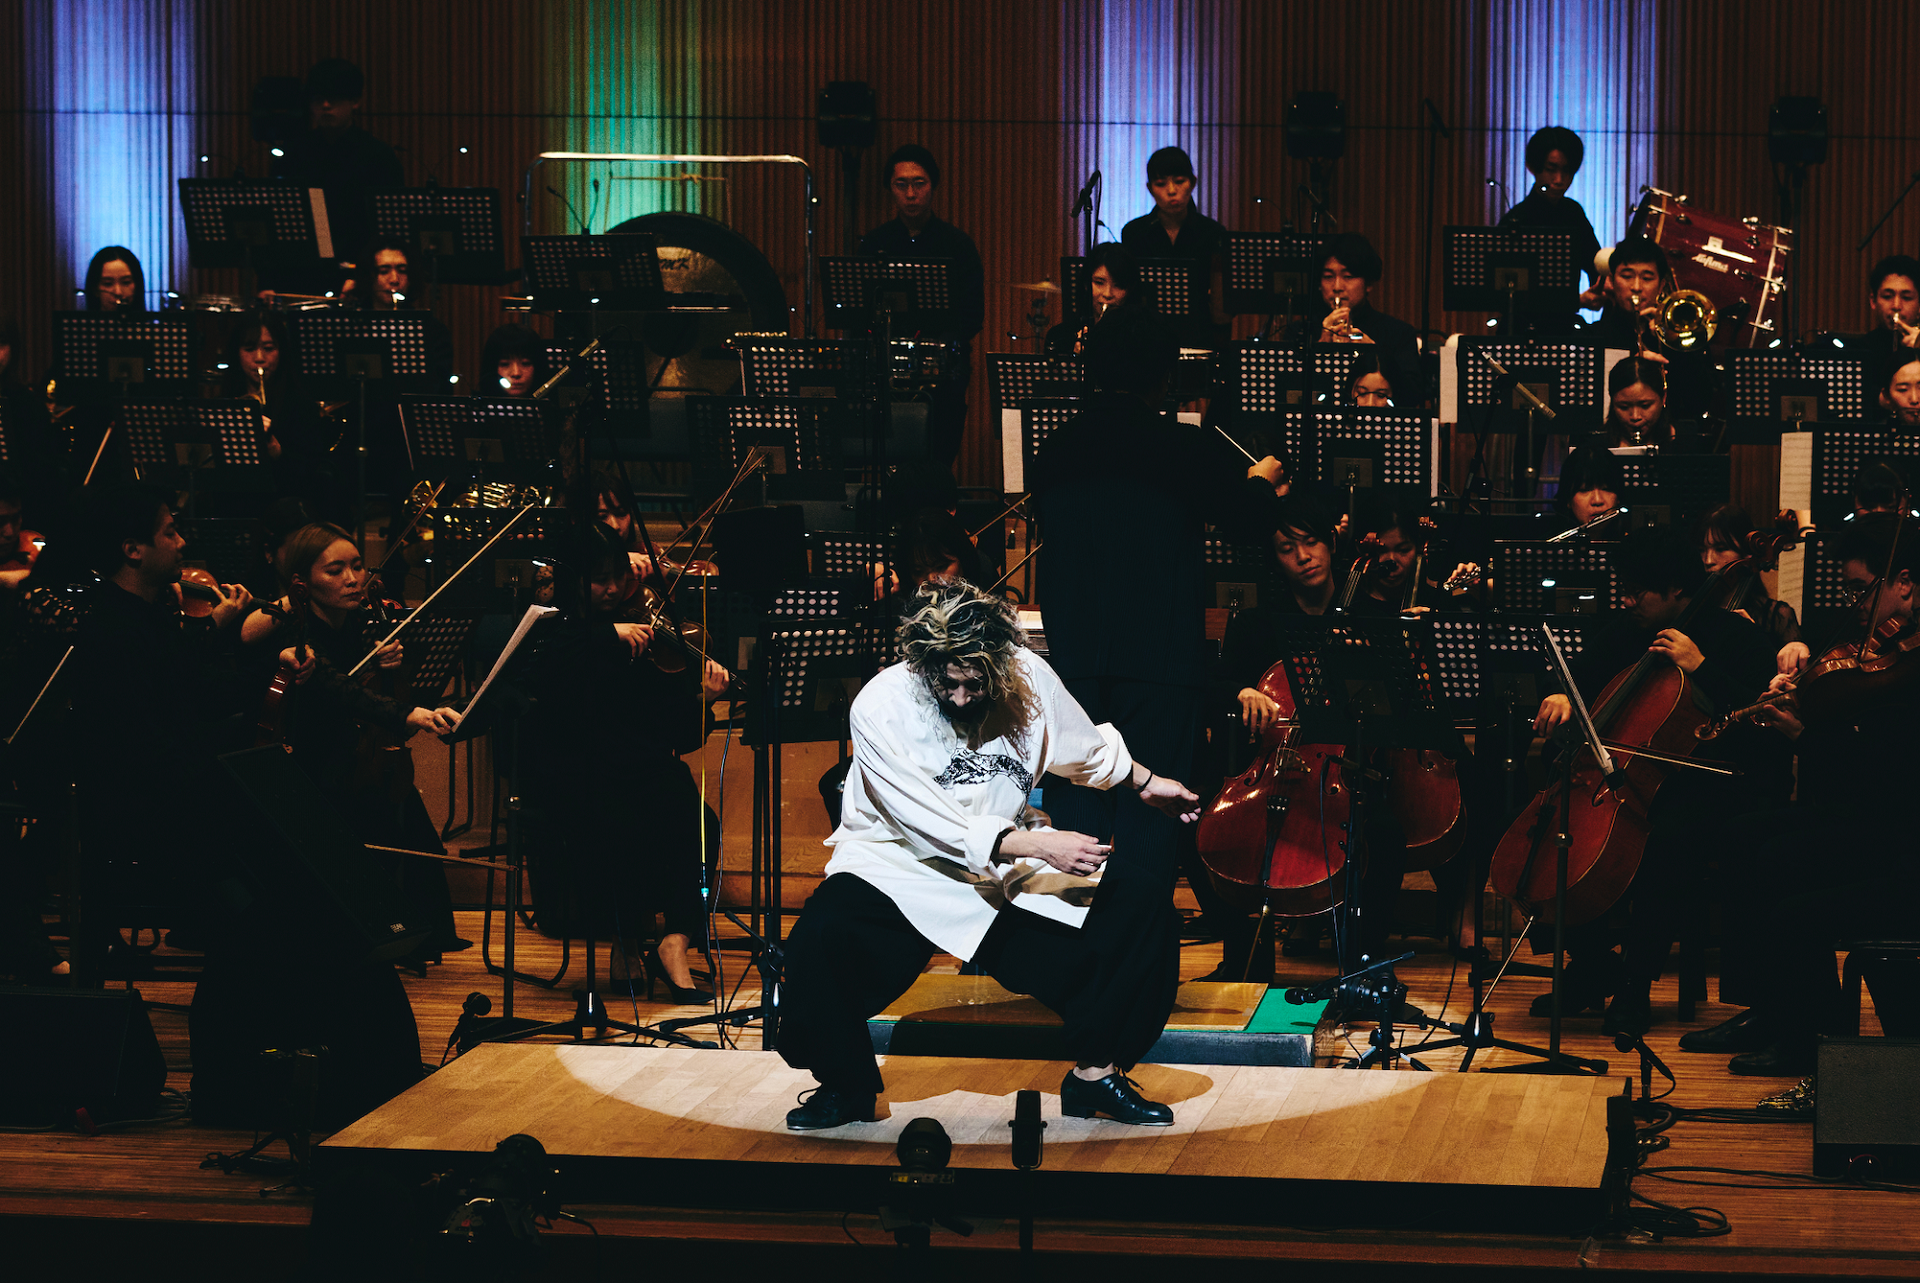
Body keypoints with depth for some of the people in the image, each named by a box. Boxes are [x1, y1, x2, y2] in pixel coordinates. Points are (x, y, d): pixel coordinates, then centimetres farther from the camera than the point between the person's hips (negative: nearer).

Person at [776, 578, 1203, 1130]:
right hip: (903, 868, -3)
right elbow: (936, 830, -22)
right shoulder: (881, 706, -20)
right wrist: (1035, 844, -29)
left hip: (1011, 871, 4)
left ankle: (1095, 1073, 10)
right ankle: (846, 1085, -5)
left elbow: (1084, 748, 18)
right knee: (821, 940, -33)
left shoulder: (1030, 677, -8)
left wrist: (1145, 781, 23)